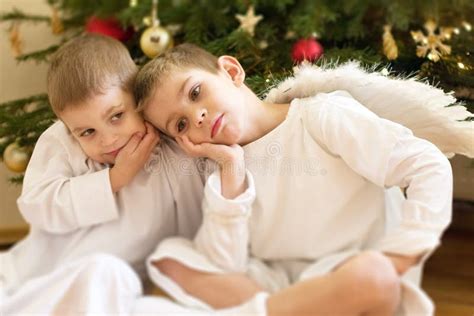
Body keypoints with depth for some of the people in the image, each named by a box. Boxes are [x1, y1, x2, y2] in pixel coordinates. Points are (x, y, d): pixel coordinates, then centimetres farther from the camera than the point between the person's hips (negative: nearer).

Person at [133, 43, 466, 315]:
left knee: (370, 274, -38)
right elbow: (223, 266, -6)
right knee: (169, 256, -10)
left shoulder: (322, 115, -8)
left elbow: (431, 167, -14)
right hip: (276, 282, 5)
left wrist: (389, 266, -21)